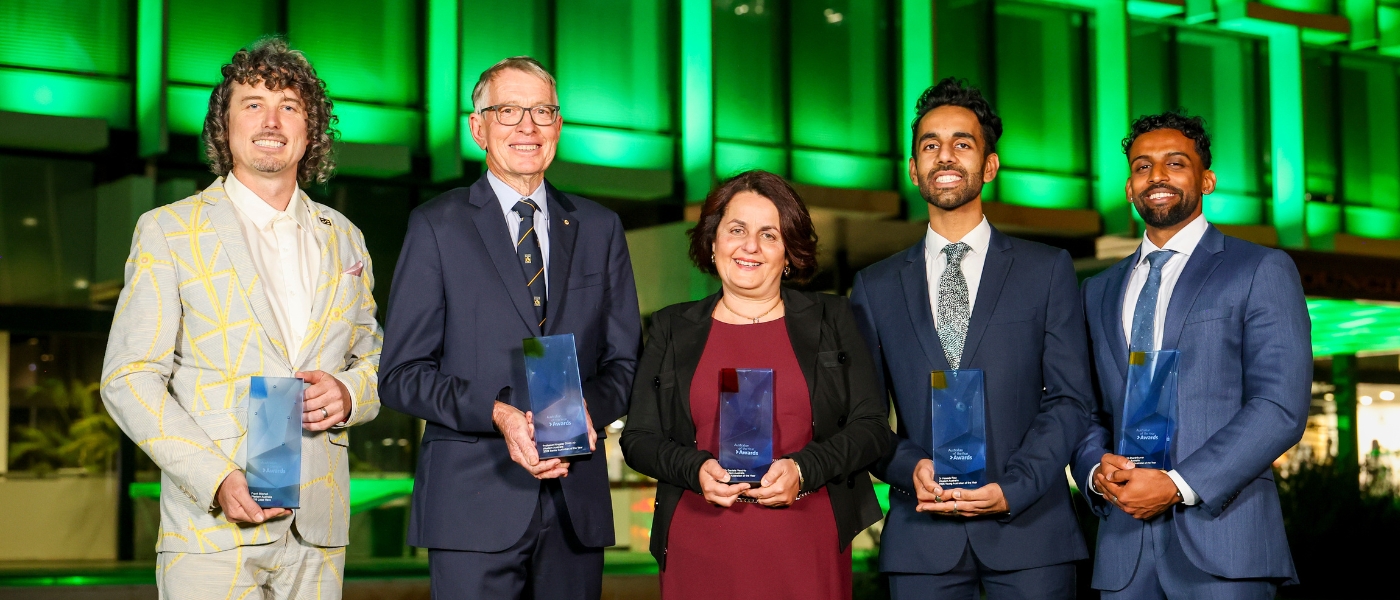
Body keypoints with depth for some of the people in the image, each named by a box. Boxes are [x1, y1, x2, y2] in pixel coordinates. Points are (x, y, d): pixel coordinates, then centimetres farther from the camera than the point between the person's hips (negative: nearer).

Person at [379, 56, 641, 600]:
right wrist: (497, 414, -16)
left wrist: (587, 409, -10)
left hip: (576, 501, 3)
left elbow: (623, 361, 12)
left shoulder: (600, 228, 13)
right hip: (473, 504, -3)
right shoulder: (436, 227, 3)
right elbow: (403, 373, -2)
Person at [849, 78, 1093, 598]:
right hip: (921, 536, 1)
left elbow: (1070, 399, 1)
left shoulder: (1048, 271, 8)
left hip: (1028, 529, -1)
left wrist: (1012, 489, -12)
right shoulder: (875, 287, 12)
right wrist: (911, 467, -11)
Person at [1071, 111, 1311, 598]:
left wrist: (1177, 484, -15)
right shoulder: (1099, 291, 18)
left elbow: (1282, 407, -7)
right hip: (1124, 546, 4)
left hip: (1221, 542, -4)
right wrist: (1096, 471, -6)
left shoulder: (1263, 271, 3)